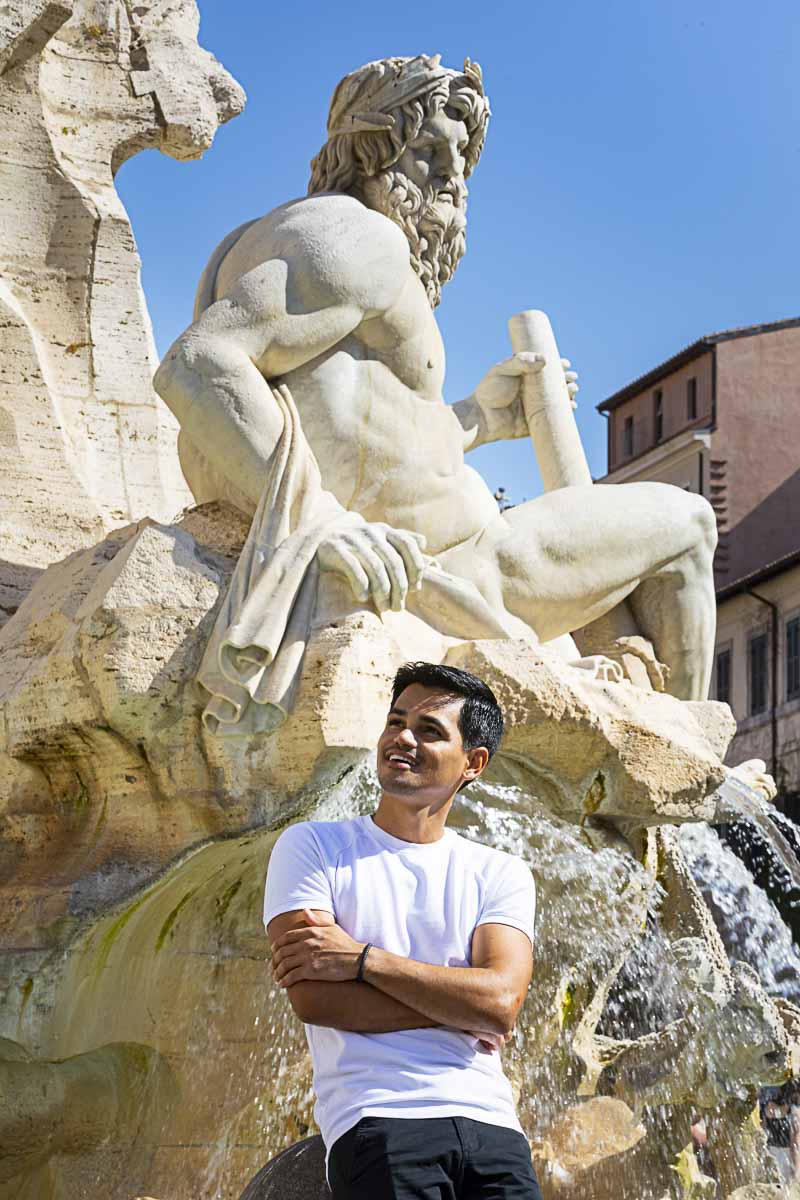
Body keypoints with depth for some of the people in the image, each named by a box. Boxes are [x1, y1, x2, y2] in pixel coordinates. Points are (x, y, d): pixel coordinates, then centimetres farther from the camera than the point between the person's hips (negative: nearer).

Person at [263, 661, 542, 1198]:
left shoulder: (500, 874, 14)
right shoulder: (314, 846, 9)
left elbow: (501, 1003, -3)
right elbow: (314, 998, -4)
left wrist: (363, 959, -7)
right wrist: (458, 1010, -1)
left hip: (492, 1128, 2)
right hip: (378, 1125, -2)